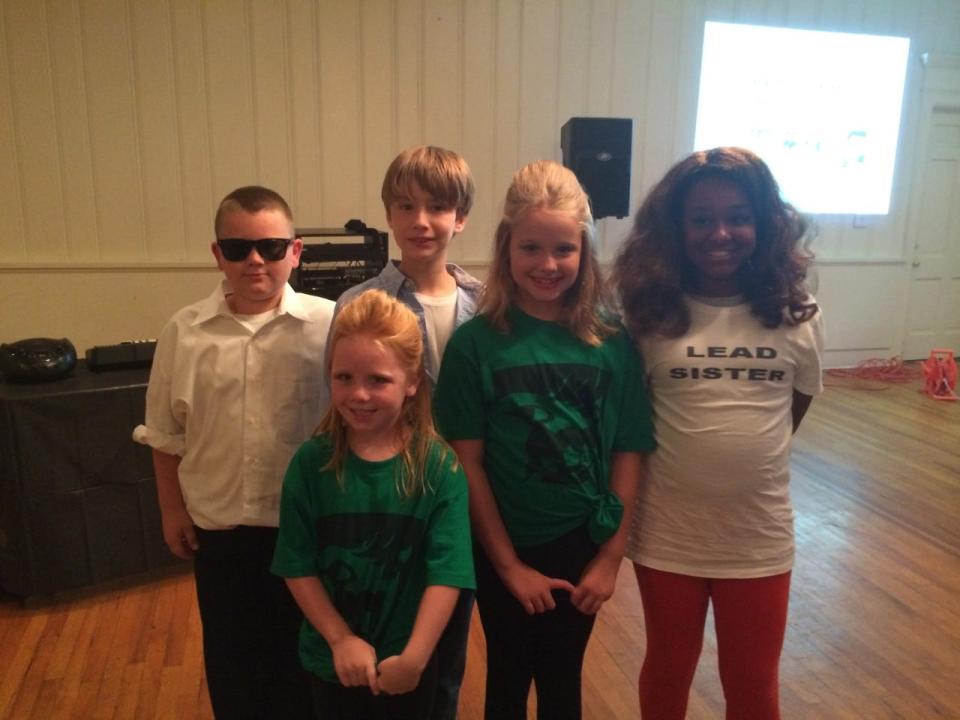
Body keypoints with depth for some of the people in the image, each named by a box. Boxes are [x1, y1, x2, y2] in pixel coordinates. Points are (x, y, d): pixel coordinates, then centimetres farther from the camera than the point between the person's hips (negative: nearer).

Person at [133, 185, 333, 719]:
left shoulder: (328, 325, -12)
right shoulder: (185, 332, -5)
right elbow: (165, 433, 5)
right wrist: (172, 508, 6)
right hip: (218, 525, 2)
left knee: (303, 648, 18)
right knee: (232, 653, 21)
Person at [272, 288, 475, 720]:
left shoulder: (440, 467, -15)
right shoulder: (311, 462, -11)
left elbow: (447, 572, -17)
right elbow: (297, 565, -8)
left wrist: (414, 657, -20)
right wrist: (340, 639, -13)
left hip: (408, 661, -1)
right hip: (332, 658, 1)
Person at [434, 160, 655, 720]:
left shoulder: (614, 342, -7)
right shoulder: (475, 342, -13)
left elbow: (630, 453, -4)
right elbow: (467, 462, -12)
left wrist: (611, 557, -5)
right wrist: (508, 564, -9)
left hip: (584, 548, 2)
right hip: (504, 550, -1)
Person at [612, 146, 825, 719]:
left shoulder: (796, 314, -6)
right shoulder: (649, 311, -11)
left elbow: (796, 405, 7)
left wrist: (747, 452, 3)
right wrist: (684, 456, -6)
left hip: (760, 537, 1)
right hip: (667, 533, -1)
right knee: (668, 671, 22)